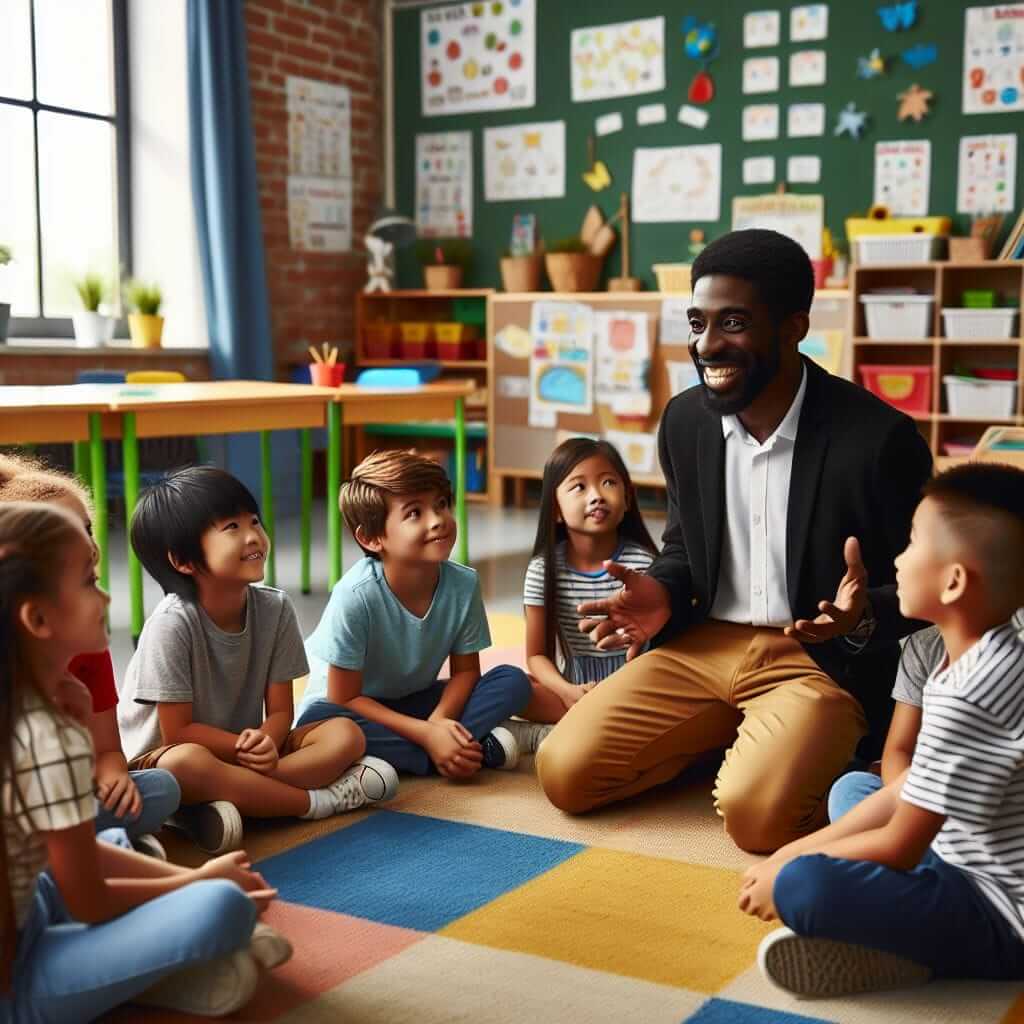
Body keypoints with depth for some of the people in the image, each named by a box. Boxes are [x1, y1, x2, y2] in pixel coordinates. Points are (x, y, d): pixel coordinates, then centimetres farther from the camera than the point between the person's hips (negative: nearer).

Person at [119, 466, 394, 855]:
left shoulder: (275, 608, -6)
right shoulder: (172, 623, -20)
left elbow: (280, 711, -3)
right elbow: (178, 732, -17)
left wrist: (266, 742, -24)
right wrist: (249, 748, -21)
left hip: (244, 748, 6)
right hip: (160, 759, -5)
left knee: (345, 734, -14)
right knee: (187, 764, -41)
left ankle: (222, 803, -28)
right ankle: (321, 799, -23)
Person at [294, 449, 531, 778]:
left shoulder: (463, 584, -17)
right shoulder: (356, 595, -28)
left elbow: (465, 671, -3)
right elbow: (344, 699, -21)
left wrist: (439, 720, -24)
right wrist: (426, 734, -29)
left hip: (413, 702, 3)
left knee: (513, 681, -15)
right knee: (318, 721, -37)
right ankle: (480, 749, -28)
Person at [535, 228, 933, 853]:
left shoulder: (879, 438, -16)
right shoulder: (685, 419, 1)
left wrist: (865, 616, -29)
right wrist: (662, 596, -6)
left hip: (820, 659, -5)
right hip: (702, 646, 5)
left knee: (756, 812, -30)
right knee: (564, 772, -8)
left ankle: (818, 756, 6)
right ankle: (729, 739, 13)